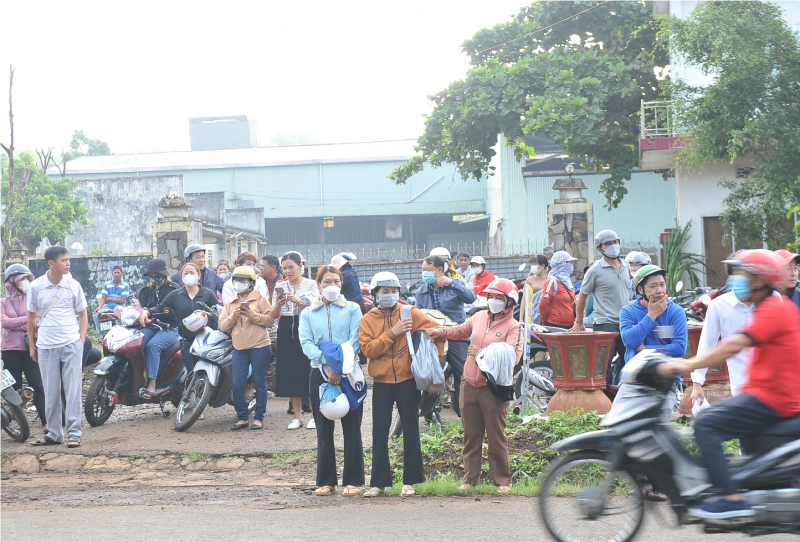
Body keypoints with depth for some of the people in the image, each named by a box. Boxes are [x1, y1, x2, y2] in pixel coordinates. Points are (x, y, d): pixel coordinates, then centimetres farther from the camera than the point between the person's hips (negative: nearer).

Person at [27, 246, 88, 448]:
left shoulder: (73, 285, 1)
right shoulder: (36, 287, 0)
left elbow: (83, 315, 9)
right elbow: (31, 317, 10)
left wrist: (82, 341, -1)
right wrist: (32, 346, 10)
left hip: (71, 345, 0)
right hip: (46, 347, 1)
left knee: (73, 390, -1)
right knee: (51, 392, 6)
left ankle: (74, 433, 4)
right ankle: (54, 433, 16)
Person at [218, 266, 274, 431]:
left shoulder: (259, 298, 2)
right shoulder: (230, 303, 16)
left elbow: (270, 319, -6)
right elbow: (222, 325, 8)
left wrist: (251, 315, -16)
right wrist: (233, 316, -9)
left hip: (259, 346, -4)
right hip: (239, 348, 4)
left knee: (260, 383, 2)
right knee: (237, 384, -1)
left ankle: (259, 417, 10)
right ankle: (242, 417, 10)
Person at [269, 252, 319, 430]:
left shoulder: (311, 284, 2)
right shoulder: (280, 286, 10)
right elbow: (273, 315, 9)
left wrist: (297, 301, -21)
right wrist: (278, 303, -11)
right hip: (286, 332, 3)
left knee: (310, 371, -7)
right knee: (290, 373, 3)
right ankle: (297, 416, 12)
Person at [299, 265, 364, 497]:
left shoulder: (352, 309, 5)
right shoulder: (308, 313, 11)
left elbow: (355, 340, -6)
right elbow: (306, 343, -2)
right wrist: (326, 362, -19)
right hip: (319, 373, 2)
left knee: (351, 428, 0)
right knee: (324, 430, 6)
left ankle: (353, 480, 5)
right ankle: (326, 481, 12)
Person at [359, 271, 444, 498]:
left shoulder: (409, 314, 1)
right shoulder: (367, 320, 2)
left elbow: (436, 329, 4)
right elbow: (367, 349, -10)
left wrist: (437, 355, 3)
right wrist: (392, 333, -17)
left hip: (407, 380, 0)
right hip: (381, 382, 1)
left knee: (411, 430, 4)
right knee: (380, 432, 3)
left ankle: (410, 481, 13)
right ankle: (379, 482, 10)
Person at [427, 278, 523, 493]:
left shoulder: (514, 328, -6)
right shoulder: (480, 317, 10)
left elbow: (513, 355, -22)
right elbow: (460, 331, 29)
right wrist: (440, 332, 15)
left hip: (493, 389, -5)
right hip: (469, 385, 5)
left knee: (497, 437, 1)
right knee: (471, 436, 11)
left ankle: (502, 480, 10)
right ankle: (470, 478, 19)